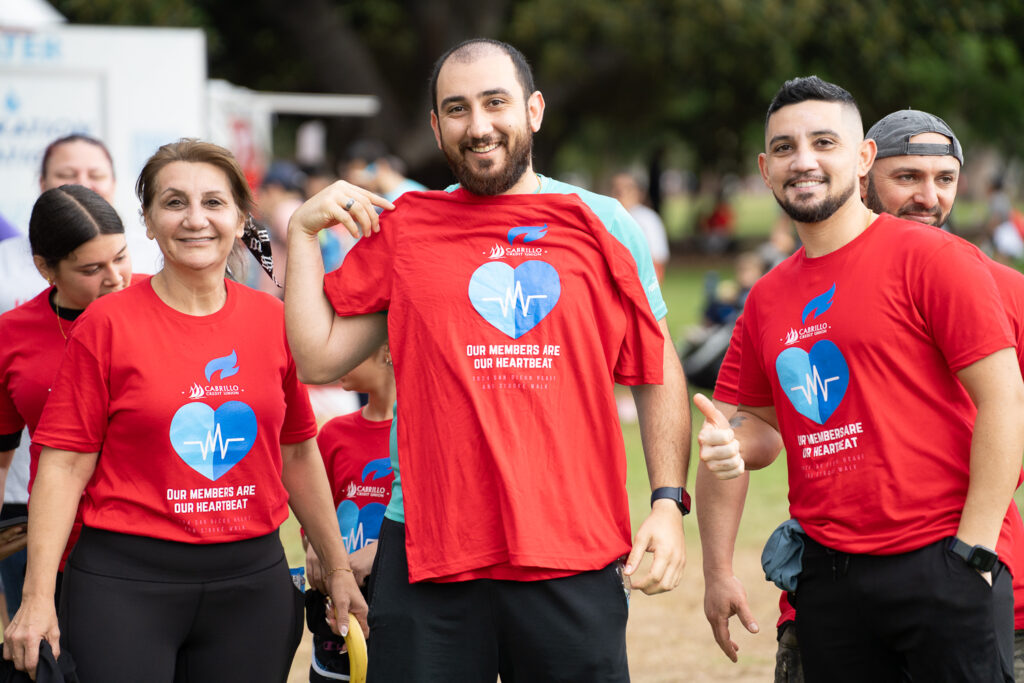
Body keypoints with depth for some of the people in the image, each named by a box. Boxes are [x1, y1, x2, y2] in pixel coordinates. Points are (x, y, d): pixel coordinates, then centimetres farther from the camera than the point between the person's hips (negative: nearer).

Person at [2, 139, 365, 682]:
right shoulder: (107, 323, -4)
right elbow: (65, 463, -6)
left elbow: (298, 454, 15)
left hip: (253, 583, 3)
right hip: (125, 585, -3)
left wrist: (337, 569, 18)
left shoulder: (272, 320, 6)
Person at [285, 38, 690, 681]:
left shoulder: (605, 225, 7)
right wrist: (304, 233, 2)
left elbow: (658, 375, 11)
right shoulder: (400, 229, 8)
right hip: (429, 556, 0)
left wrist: (669, 502, 1)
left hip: (575, 555, 0)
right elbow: (317, 357, 7)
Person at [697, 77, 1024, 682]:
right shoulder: (768, 298, 13)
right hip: (826, 576, 6)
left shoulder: (930, 257, -5)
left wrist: (972, 549, -13)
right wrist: (732, 441, 1)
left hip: (941, 567, -5)